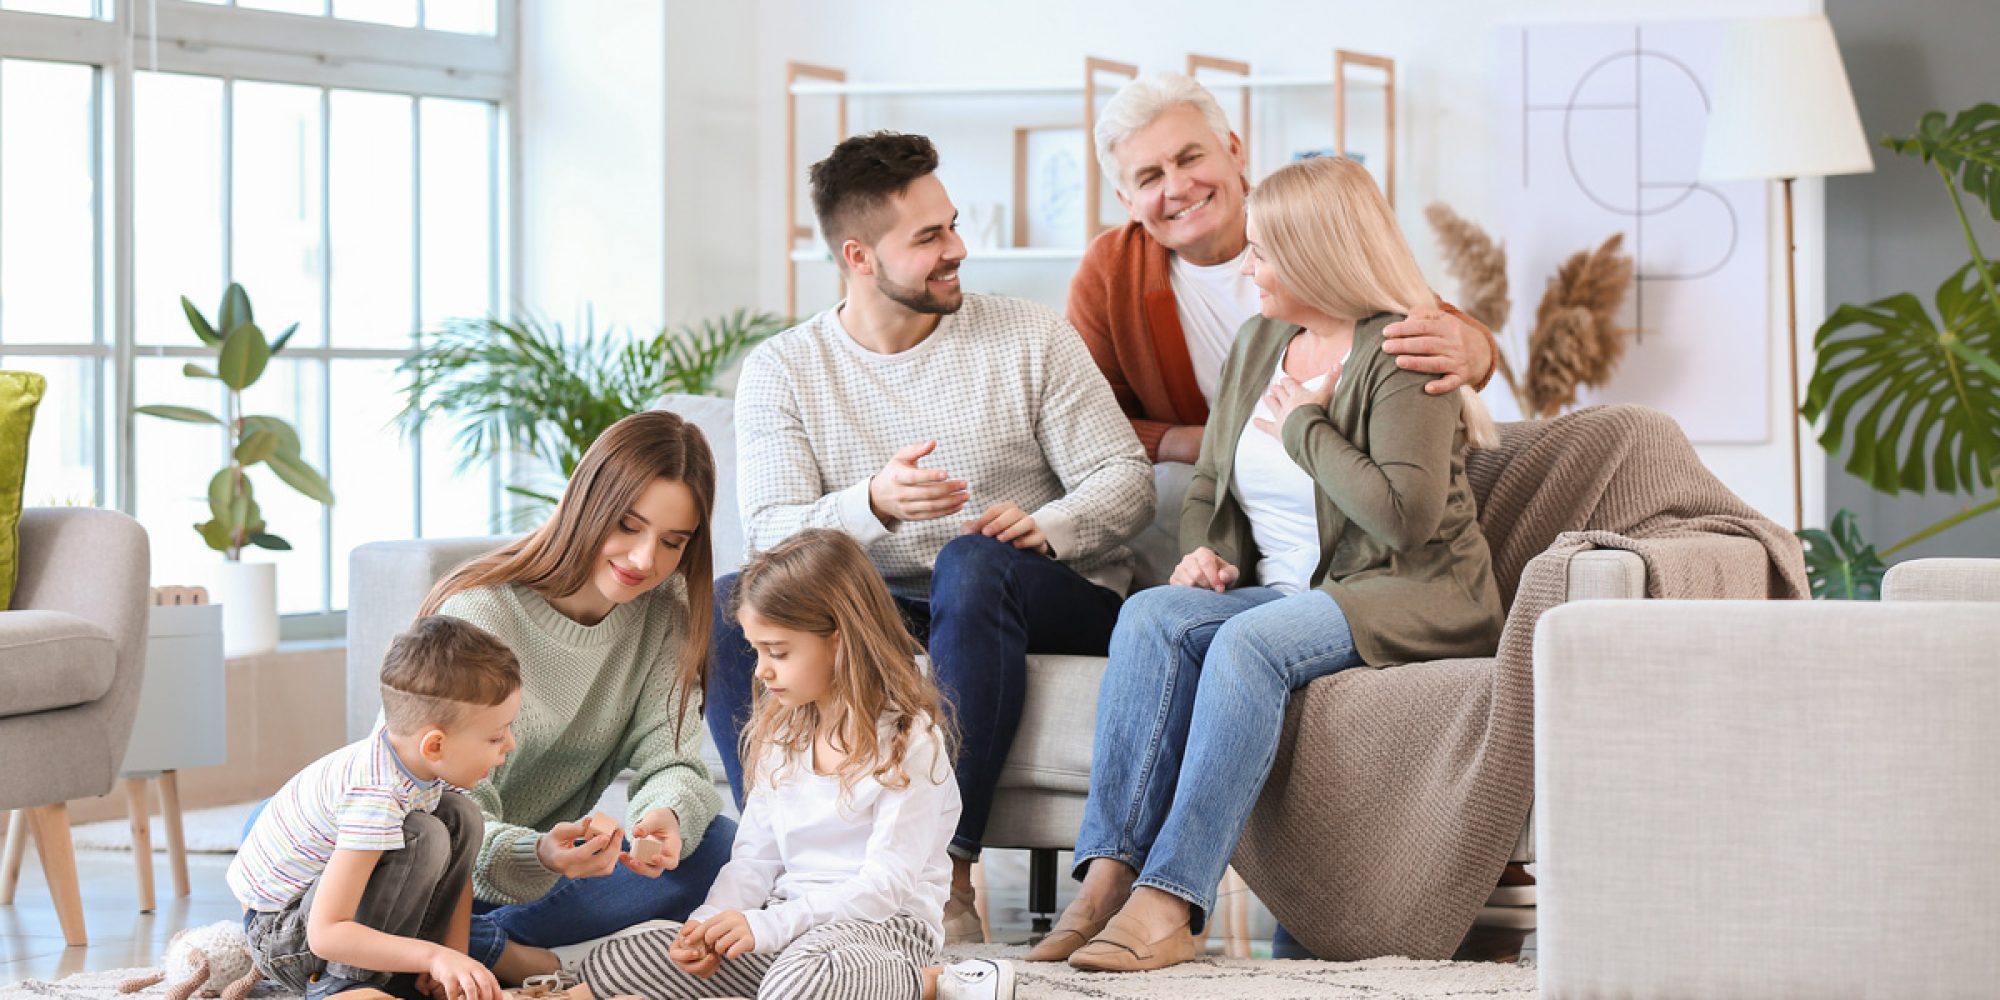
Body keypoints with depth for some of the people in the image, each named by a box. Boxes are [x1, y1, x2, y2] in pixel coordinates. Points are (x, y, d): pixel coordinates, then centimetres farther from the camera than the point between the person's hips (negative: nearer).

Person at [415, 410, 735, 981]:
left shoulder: (662, 616, 0)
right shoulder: (477, 614, -18)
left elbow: (670, 760, -7)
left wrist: (667, 816, -33)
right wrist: (537, 854, -46)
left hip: (546, 862, 6)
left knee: (717, 847, -20)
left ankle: (487, 945, -22)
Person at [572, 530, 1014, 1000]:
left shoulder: (908, 738, -11)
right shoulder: (782, 732, 13)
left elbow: (884, 885, -17)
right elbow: (755, 856, 13)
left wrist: (766, 925, -25)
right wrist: (711, 923, -9)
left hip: (883, 924, -9)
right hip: (787, 920, 9)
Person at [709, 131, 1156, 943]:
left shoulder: (1031, 341, 3)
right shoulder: (781, 371, 3)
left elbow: (1127, 479, -2)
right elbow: (771, 534, -9)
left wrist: (1048, 527, -24)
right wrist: (873, 505, -30)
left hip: (1057, 608, -1)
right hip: (880, 615, 2)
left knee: (972, 561, -37)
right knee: (731, 603, -25)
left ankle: (949, 872, -40)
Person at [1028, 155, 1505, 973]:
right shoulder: (1256, 348, 16)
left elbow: (1406, 517, -21)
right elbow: (1207, 489, 24)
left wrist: (1305, 423, -12)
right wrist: (1202, 553, 1)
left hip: (1407, 599, -7)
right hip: (1283, 593, 7)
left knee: (1250, 643, -35)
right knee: (1151, 615, -24)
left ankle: (1168, 904, -41)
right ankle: (1107, 875, -36)